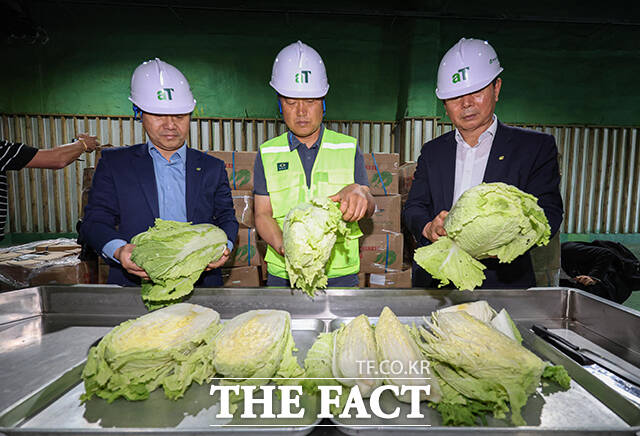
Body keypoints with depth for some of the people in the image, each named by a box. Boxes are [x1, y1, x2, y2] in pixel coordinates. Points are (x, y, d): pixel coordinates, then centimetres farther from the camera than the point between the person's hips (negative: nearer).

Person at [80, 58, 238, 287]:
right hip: (134, 282, 0)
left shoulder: (212, 168, 13)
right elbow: (94, 222, 7)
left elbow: (226, 218, 14)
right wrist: (118, 250, -15)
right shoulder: (113, 163, 10)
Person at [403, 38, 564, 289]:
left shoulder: (536, 147, 6)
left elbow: (548, 214, -2)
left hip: (503, 279, -2)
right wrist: (428, 227, -15)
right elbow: (413, 208, 8)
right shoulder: (432, 151, 14)